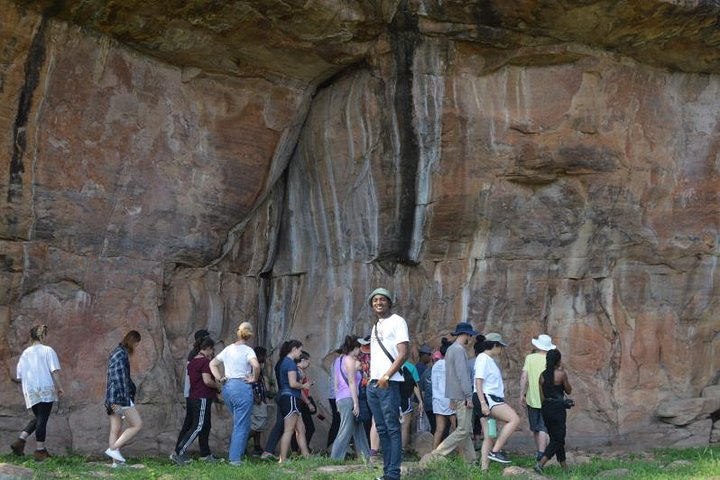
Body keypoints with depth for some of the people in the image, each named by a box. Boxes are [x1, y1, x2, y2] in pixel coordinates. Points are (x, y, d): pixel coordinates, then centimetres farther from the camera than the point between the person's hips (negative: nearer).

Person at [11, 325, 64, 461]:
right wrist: (59, 386, -4)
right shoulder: (48, 351, -3)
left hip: (30, 392, 5)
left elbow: (18, 377, 11)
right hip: (46, 390, -5)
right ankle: (40, 450, 1)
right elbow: (55, 371, -12)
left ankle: (20, 441, 6)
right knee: (42, 420, 0)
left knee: (37, 418, 19)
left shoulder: (25, 353, 10)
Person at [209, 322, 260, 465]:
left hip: (227, 387, 6)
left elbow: (212, 364, 16)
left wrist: (220, 378, 11)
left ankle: (233, 454, 24)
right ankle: (235, 458, 1)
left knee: (237, 422, 21)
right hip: (242, 387, -6)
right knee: (242, 424, 2)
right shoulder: (248, 350, -8)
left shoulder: (228, 349, 11)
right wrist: (253, 378, -10)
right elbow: (256, 365, -26)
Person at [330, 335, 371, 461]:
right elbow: (352, 382, -13)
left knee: (358, 429, 11)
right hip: (349, 399, -9)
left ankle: (365, 457, 13)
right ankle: (335, 459, -11)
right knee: (345, 433, -8)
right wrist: (356, 403, -14)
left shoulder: (338, 360, 20)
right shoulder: (349, 360, -6)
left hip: (340, 399, 9)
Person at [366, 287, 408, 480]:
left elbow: (403, 354, -10)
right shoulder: (376, 326, 21)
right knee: (381, 429, 8)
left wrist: (387, 376, -19)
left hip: (389, 383, -8)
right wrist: (370, 377, 10)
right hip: (372, 383, 8)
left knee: (392, 429, -8)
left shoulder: (397, 321, -1)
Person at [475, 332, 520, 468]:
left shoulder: (490, 360, 22)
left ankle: (483, 467, 5)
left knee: (489, 437, 7)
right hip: (487, 398, -11)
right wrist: (483, 403, -24)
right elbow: (478, 381, -17)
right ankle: (495, 451, -20)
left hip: (493, 400, 11)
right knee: (514, 419, -21)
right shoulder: (483, 358, -8)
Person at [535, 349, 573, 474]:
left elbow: (542, 397, 6)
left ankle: (564, 466, 28)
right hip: (558, 408, -6)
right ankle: (540, 463, -16)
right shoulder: (561, 374, -12)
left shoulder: (543, 375, 3)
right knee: (557, 439, 1)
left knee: (556, 438, 17)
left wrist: (546, 407, 17)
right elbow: (568, 391, 2)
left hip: (546, 408, 6)